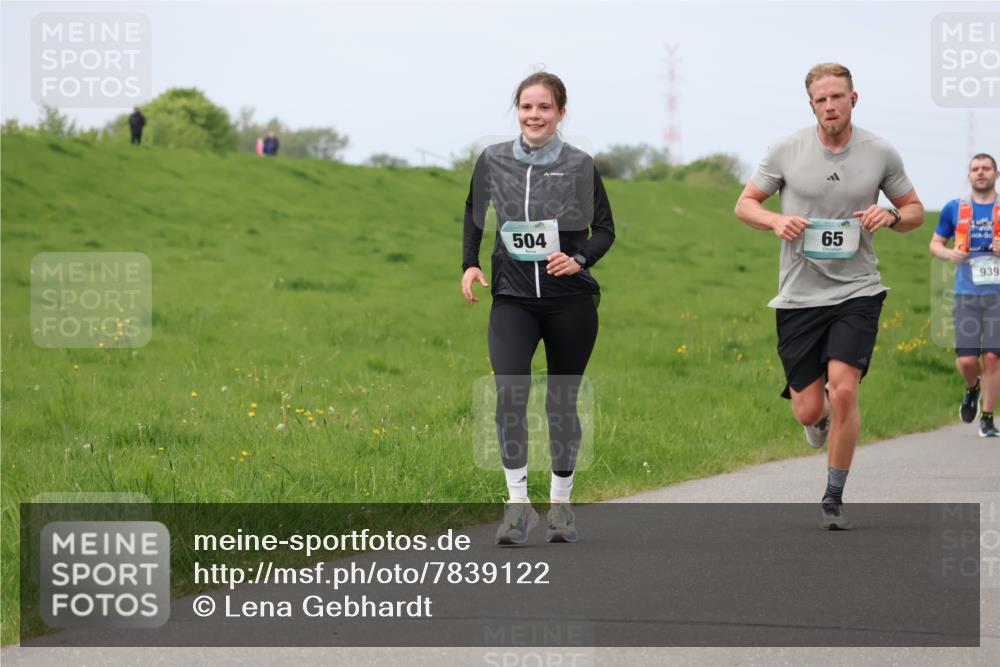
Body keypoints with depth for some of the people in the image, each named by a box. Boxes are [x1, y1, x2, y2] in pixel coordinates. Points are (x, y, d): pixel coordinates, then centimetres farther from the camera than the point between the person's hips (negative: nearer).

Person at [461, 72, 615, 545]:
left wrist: (580, 258, -12)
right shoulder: (492, 161, 2)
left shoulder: (579, 166, -3)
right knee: (509, 393, -18)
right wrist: (469, 264, 5)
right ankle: (517, 503, -11)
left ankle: (561, 502, 24)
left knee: (562, 402, 7)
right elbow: (474, 214, 18)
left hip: (571, 298, 0)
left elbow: (604, 229, 6)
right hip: (512, 296, 1)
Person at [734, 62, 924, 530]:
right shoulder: (786, 150, -1)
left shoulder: (881, 153, 1)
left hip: (857, 291, -1)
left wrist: (891, 216, -10)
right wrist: (776, 221, -14)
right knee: (808, 410, 1)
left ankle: (834, 499, -2)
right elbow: (745, 204, 7)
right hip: (799, 296, 1)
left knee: (843, 390, -18)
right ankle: (819, 417, 42)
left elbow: (915, 210, 13)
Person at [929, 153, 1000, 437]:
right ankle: (973, 388, 28)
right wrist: (950, 253, -5)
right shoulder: (954, 209, 9)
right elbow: (935, 244, 17)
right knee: (966, 359, -6)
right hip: (967, 294, 1)